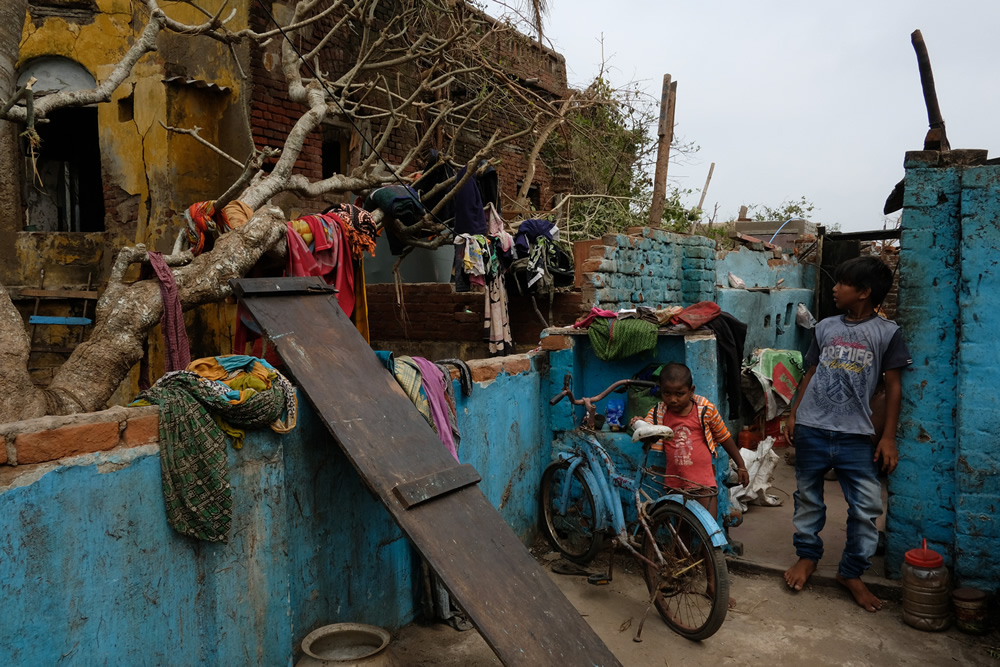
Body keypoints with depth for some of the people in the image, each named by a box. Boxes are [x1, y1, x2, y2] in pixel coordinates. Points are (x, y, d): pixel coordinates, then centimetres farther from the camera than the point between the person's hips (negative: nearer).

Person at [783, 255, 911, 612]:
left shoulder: (886, 332, -1)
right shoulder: (825, 327, 8)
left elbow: (893, 386, 0)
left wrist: (888, 436, -4)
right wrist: (793, 414, 10)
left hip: (855, 435, -3)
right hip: (811, 429, 3)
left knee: (866, 506, -2)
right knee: (807, 497, 12)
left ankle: (851, 572, 15)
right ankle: (807, 556, 30)